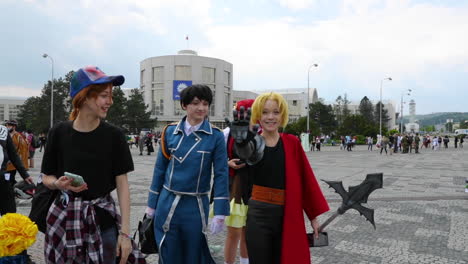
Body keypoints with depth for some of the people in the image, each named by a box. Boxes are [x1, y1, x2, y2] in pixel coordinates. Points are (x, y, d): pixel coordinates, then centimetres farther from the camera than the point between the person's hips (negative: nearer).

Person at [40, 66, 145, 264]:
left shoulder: (113, 135, -7)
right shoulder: (59, 133, -5)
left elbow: (122, 185, -6)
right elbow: (47, 178, 6)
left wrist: (125, 232, -9)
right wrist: (59, 184, -18)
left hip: (103, 220, 0)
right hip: (65, 219, 1)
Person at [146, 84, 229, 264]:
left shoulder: (216, 136, -7)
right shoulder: (170, 132, 0)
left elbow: (221, 174, -6)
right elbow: (160, 169, 7)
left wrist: (220, 213, -10)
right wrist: (152, 204, 9)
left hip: (196, 207, -2)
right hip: (167, 203, 2)